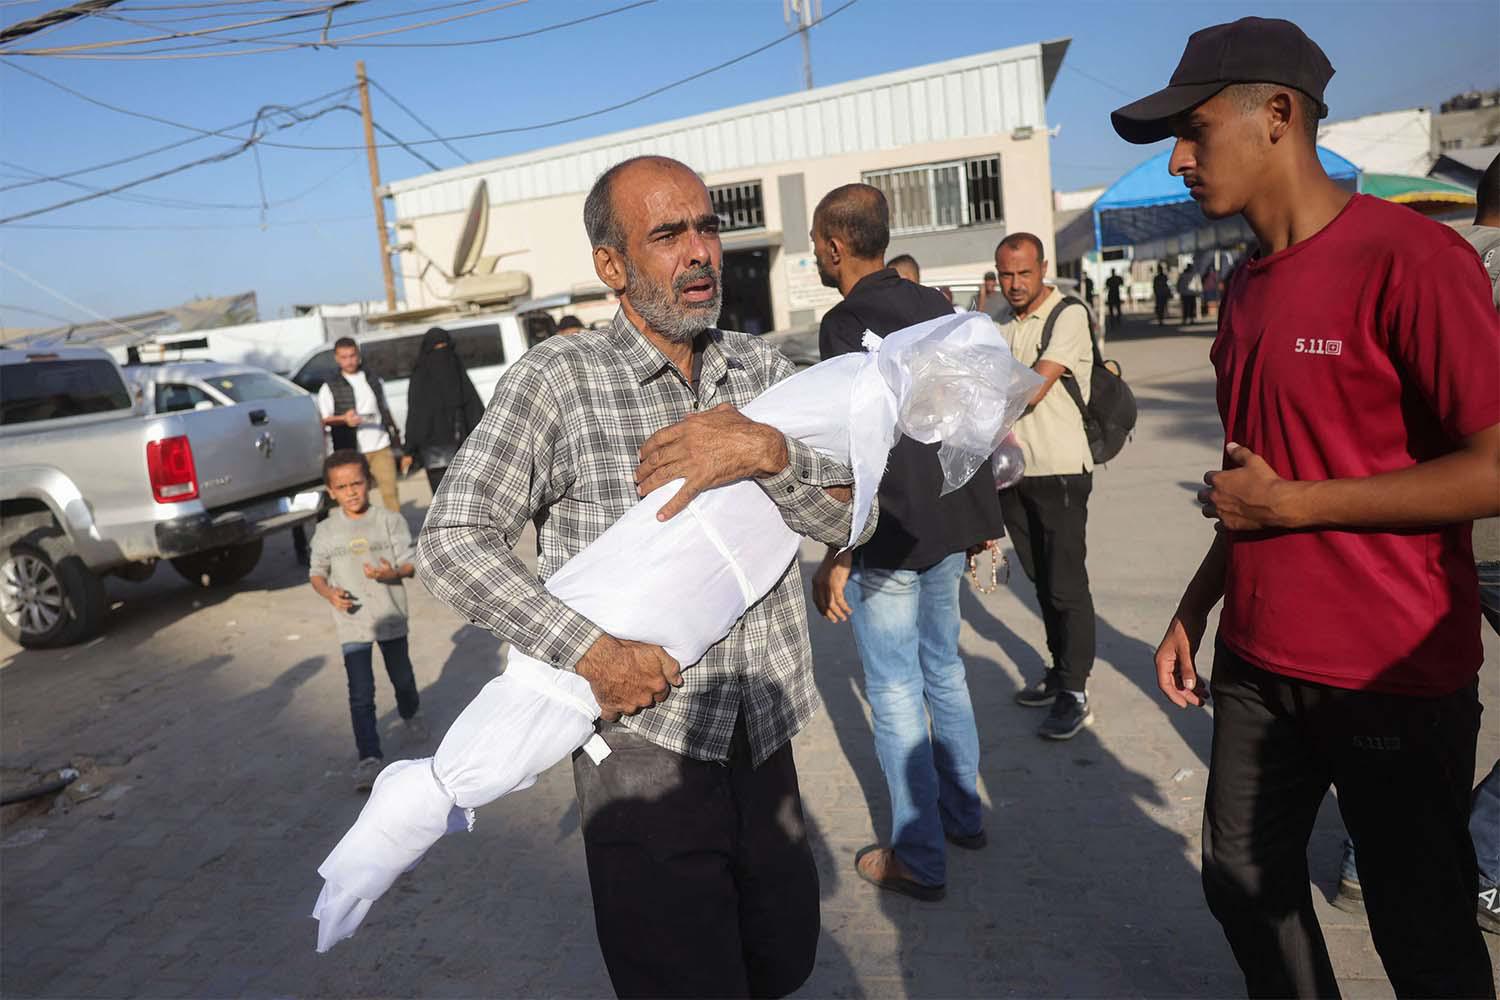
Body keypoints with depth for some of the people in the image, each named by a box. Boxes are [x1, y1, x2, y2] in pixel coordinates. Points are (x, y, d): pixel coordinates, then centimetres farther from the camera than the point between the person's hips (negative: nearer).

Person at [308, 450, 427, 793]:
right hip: (352, 622, 0)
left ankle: (410, 716, 50)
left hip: (391, 616, 0)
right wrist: (329, 593, -14)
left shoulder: (390, 521, -7)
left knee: (402, 677, 20)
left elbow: (410, 562, -8)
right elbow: (316, 573, 7)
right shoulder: (326, 532, -1)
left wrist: (393, 573, -30)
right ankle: (370, 758, -4)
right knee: (361, 694, -6)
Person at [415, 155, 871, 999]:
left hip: (764, 735, 5)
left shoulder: (763, 368, 5)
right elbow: (452, 539, -10)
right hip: (644, 739, -5)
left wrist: (768, 451, -21)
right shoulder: (560, 377, -8)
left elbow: (848, 519, -2)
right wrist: (586, 649, -19)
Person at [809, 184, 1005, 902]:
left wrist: (834, 558, -16)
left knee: (896, 694, 3)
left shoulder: (845, 323, -15)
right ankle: (964, 813, 36)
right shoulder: (935, 305, 8)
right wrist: (979, 517, 18)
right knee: (943, 669, 21)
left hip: (887, 540, -8)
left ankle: (919, 859, 14)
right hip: (948, 525, 8)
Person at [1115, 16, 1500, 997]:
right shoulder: (1246, 287, 9)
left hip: (1394, 680, -7)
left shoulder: (1409, 257, -16)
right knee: (1244, 881, 18)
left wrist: (1290, 504, -17)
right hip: (1256, 664, 7)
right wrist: (1195, 608, 11)